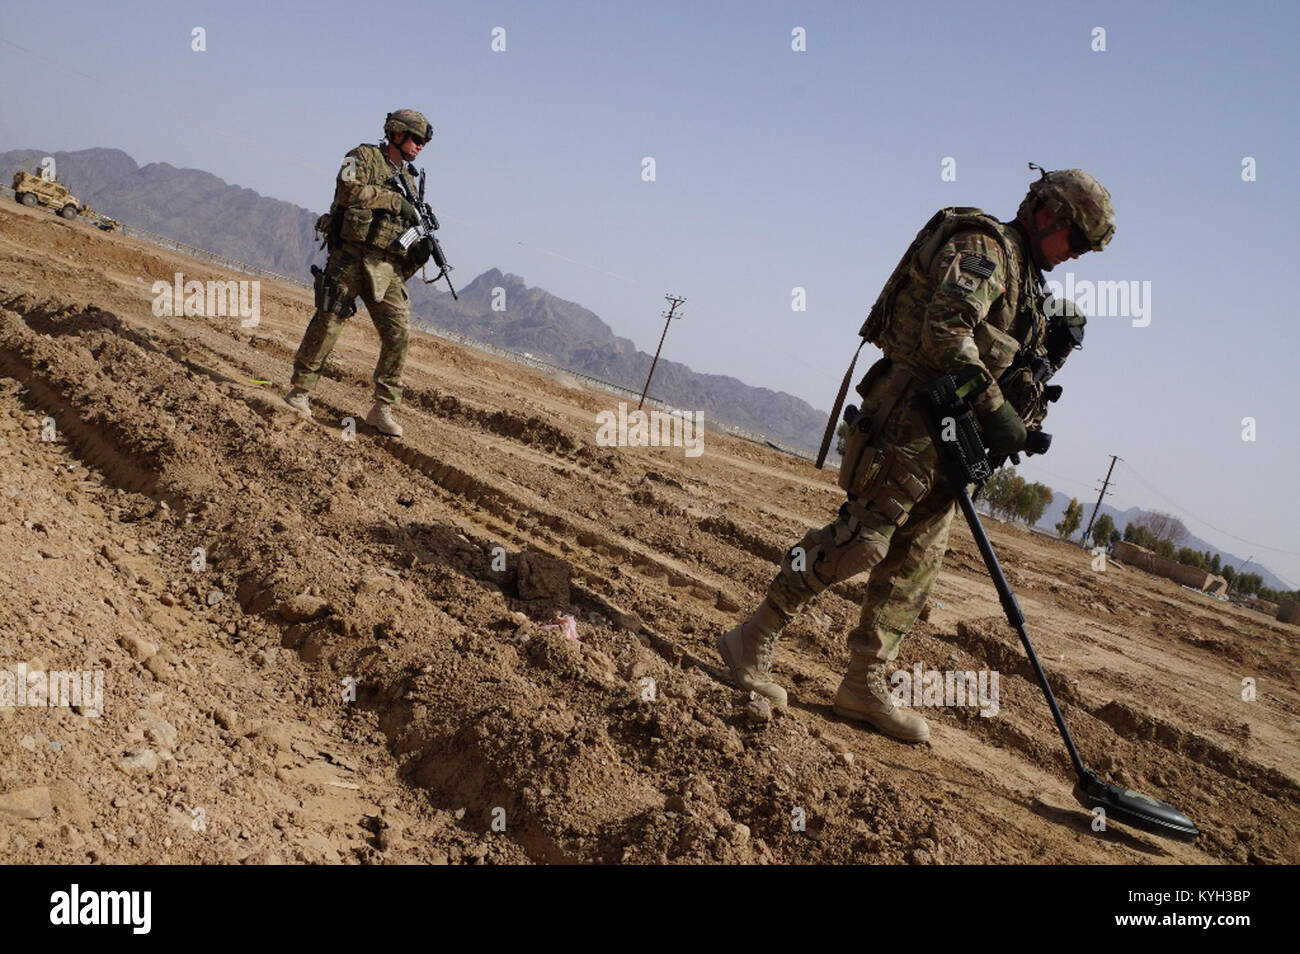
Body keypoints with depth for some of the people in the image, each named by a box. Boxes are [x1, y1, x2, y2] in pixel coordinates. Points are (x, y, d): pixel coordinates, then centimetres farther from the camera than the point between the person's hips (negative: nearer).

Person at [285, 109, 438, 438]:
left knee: (399, 333, -6)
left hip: (388, 267, 6)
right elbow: (348, 189, -17)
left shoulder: (409, 178, 21)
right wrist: (394, 200, -13)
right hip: (351, 256, -5)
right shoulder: (363, 157, 2)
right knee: (327, 323, -5)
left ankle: (383, 408, -1)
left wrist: (421, 247, 3)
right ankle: (299, 392, 7)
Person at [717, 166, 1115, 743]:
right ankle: (751, 643, -5)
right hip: (912, 414, -10)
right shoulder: (983, 246, -7)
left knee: (917, 560, 8)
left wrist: (1022, 426, 11)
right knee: (861, 538, -13)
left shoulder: (1022, 278, 24)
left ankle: (865, 686, 14)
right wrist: (994, 408, -24)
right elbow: (947, 330, -22)